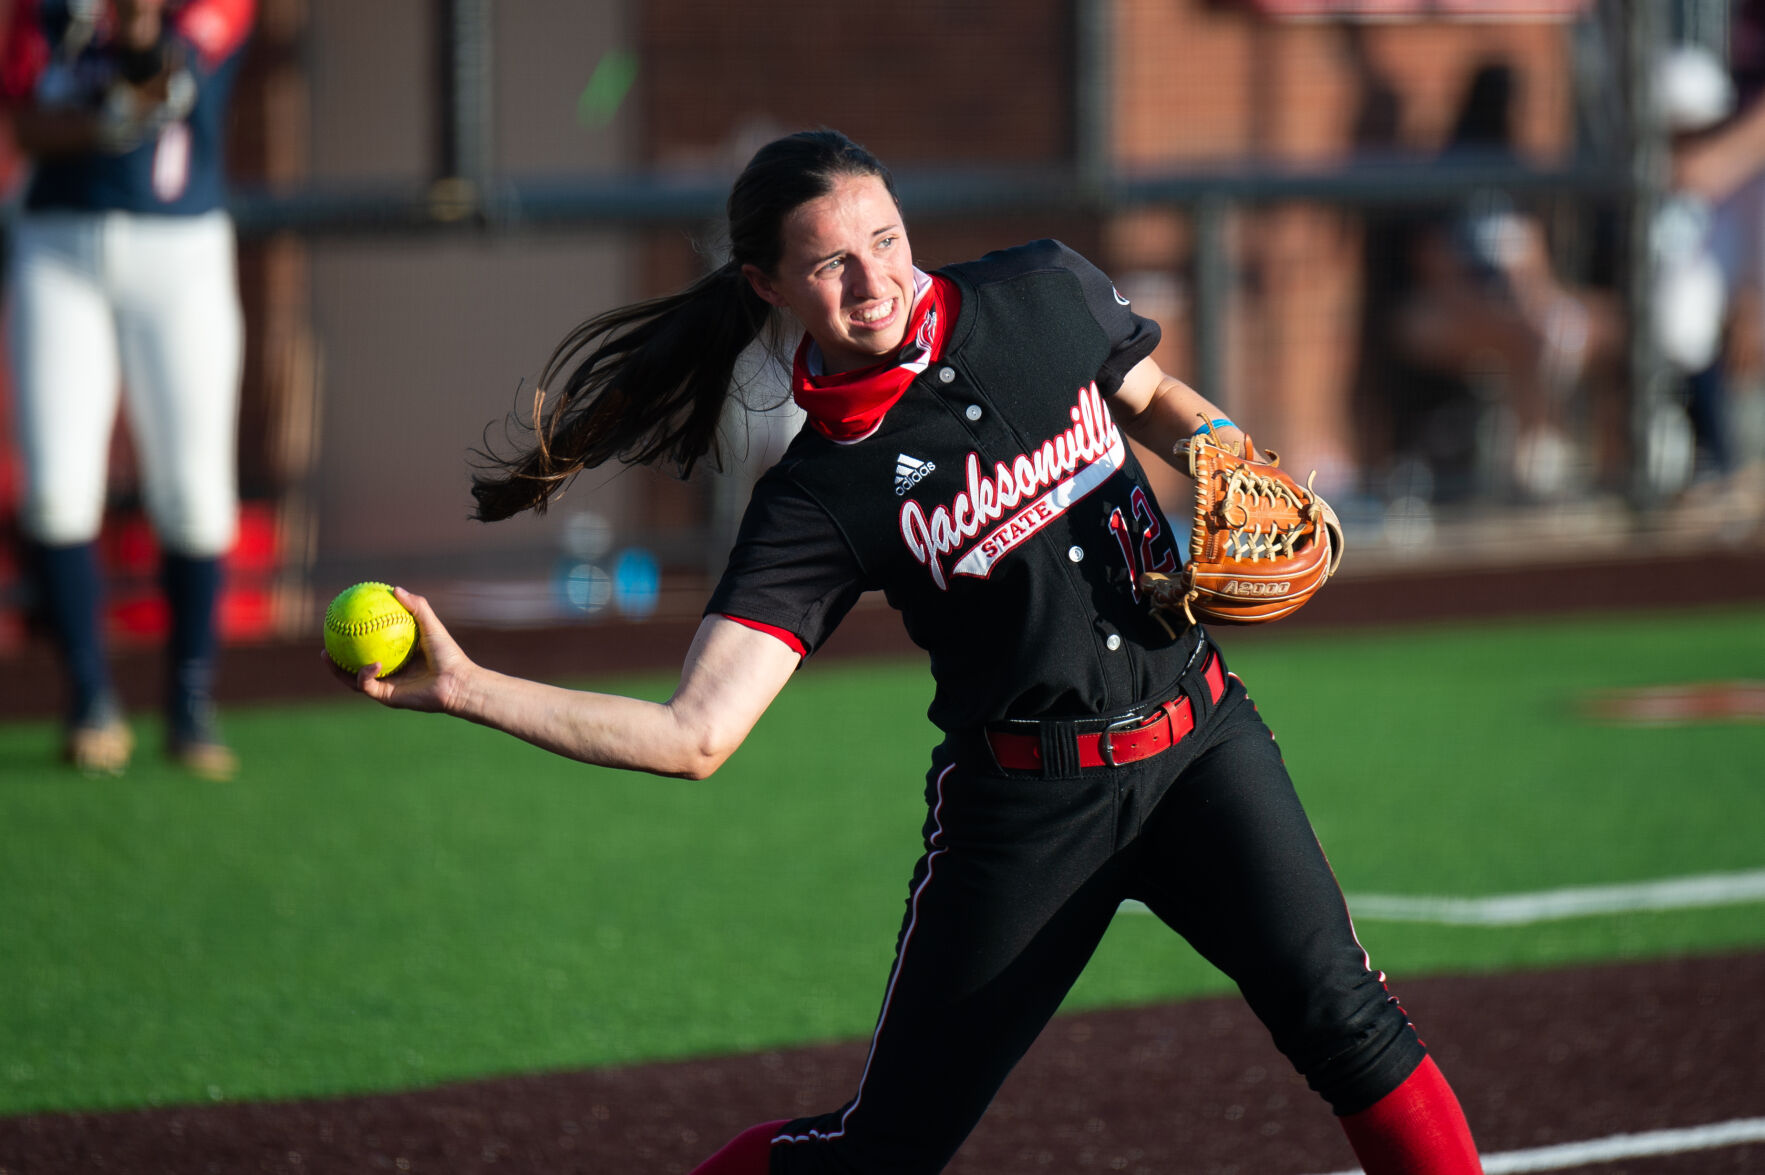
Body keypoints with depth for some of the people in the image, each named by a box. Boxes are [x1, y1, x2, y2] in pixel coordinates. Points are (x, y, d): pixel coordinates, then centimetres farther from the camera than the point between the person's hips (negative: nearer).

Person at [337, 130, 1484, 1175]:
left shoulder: (1047, 293, -3)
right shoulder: (820, 497, -11)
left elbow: (1155, 397, 20)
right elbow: (696, 735, -17)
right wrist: (465, 688, -28)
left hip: (1199, 741, 2)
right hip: (1023, 804, -2)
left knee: (1336, 1011, -21)